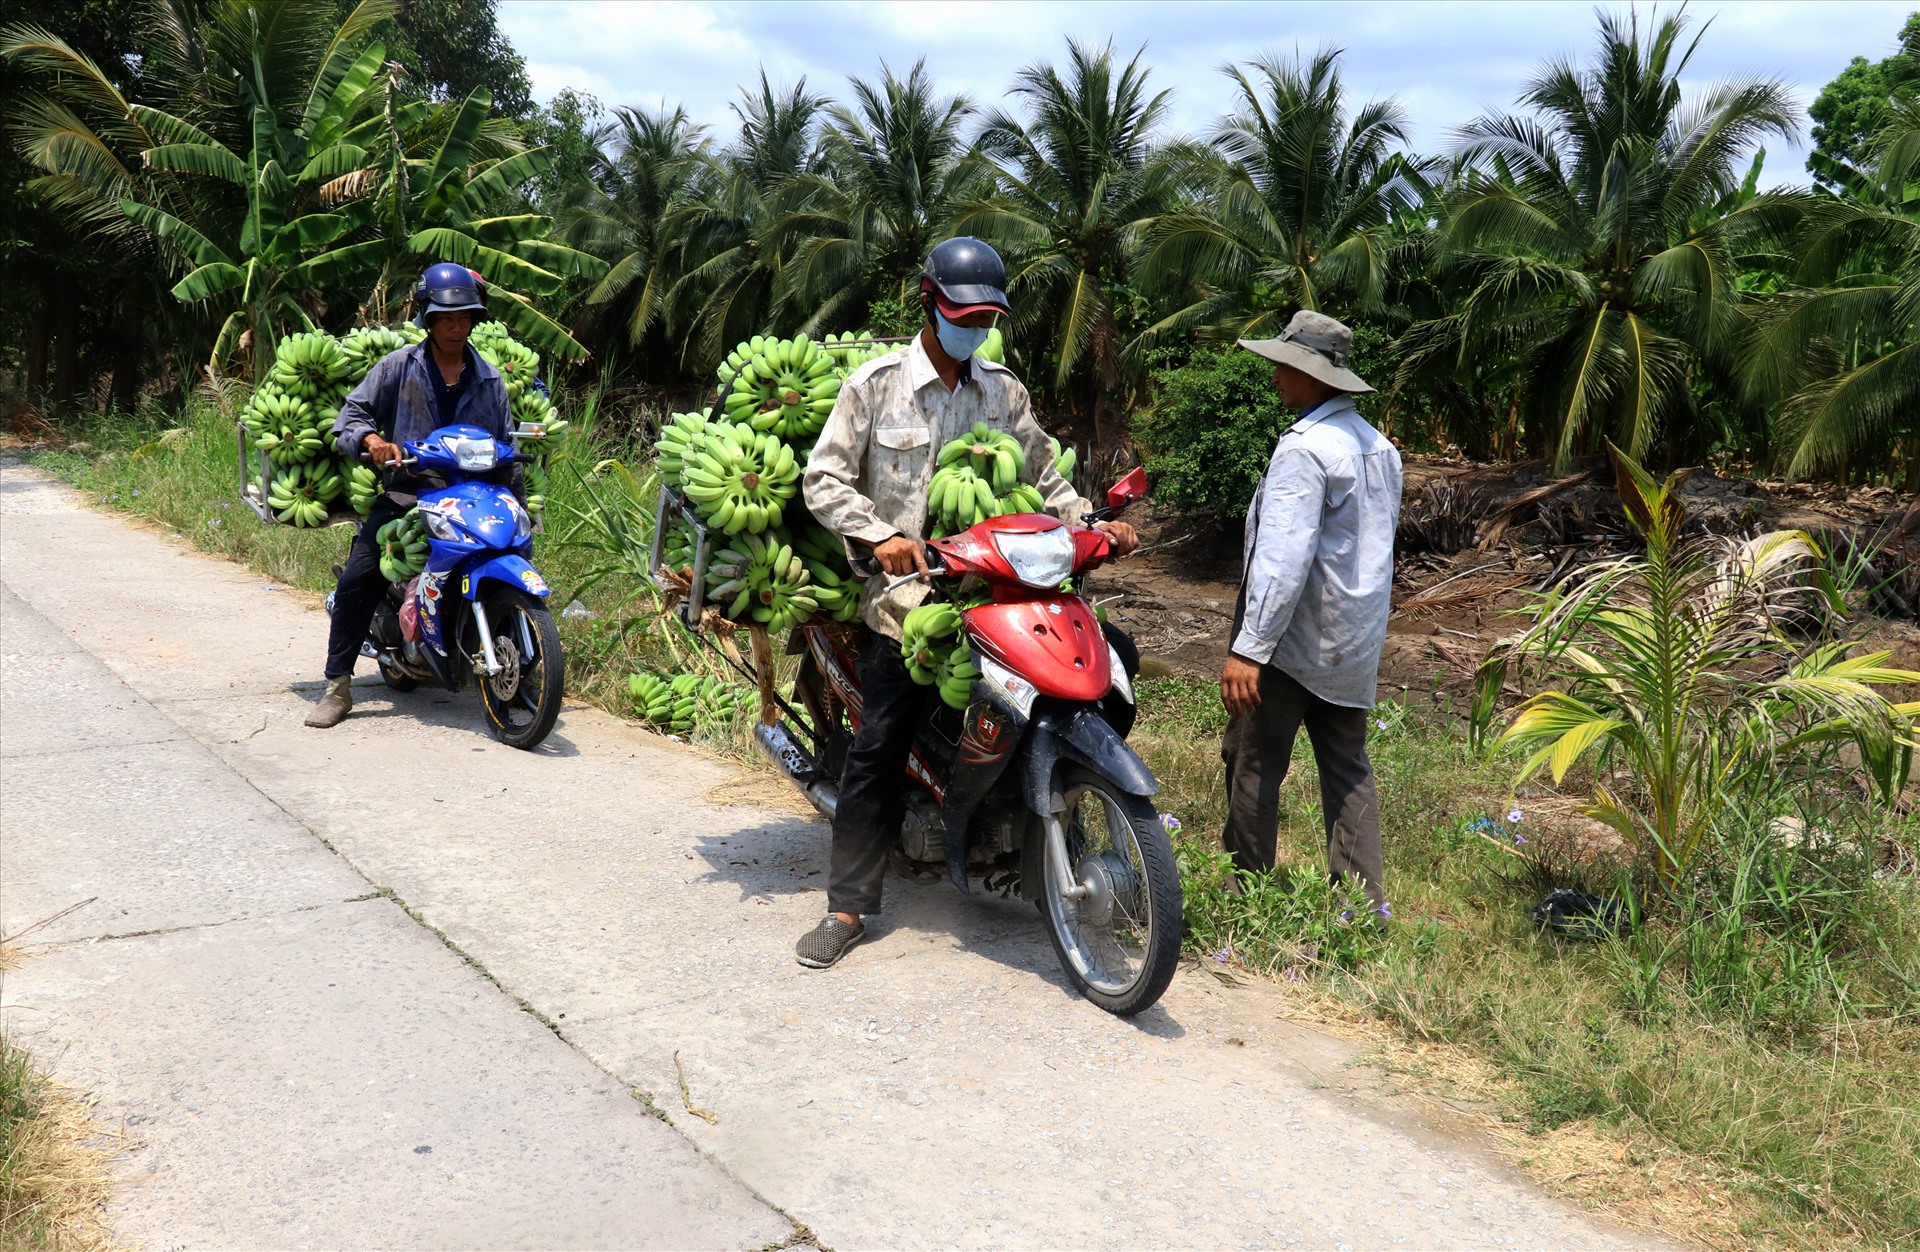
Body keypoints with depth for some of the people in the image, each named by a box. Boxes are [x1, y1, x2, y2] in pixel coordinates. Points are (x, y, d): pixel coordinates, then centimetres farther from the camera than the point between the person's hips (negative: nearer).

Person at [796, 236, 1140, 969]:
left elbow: (1043, 477, 18)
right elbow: (824, 479, -1)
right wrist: (879, 534, -18)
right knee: (877, 749, -7)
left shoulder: (1005, 393, 14)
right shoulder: (876, 384, 2)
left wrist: (1092, 523, -1)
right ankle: (848, 904, 1)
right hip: (908, 589, -4)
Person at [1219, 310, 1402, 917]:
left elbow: (1283, 557, -25)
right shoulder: (1378, 446, 11)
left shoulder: (1304, 448, -17)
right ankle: (1364, 899, 14)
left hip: (1292, 638, -8)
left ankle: (1245, 890, 10)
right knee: (1348, 767, 12)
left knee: (1254, 762, 3)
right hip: (1355, 646, 9)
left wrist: (1249, 647, -26)